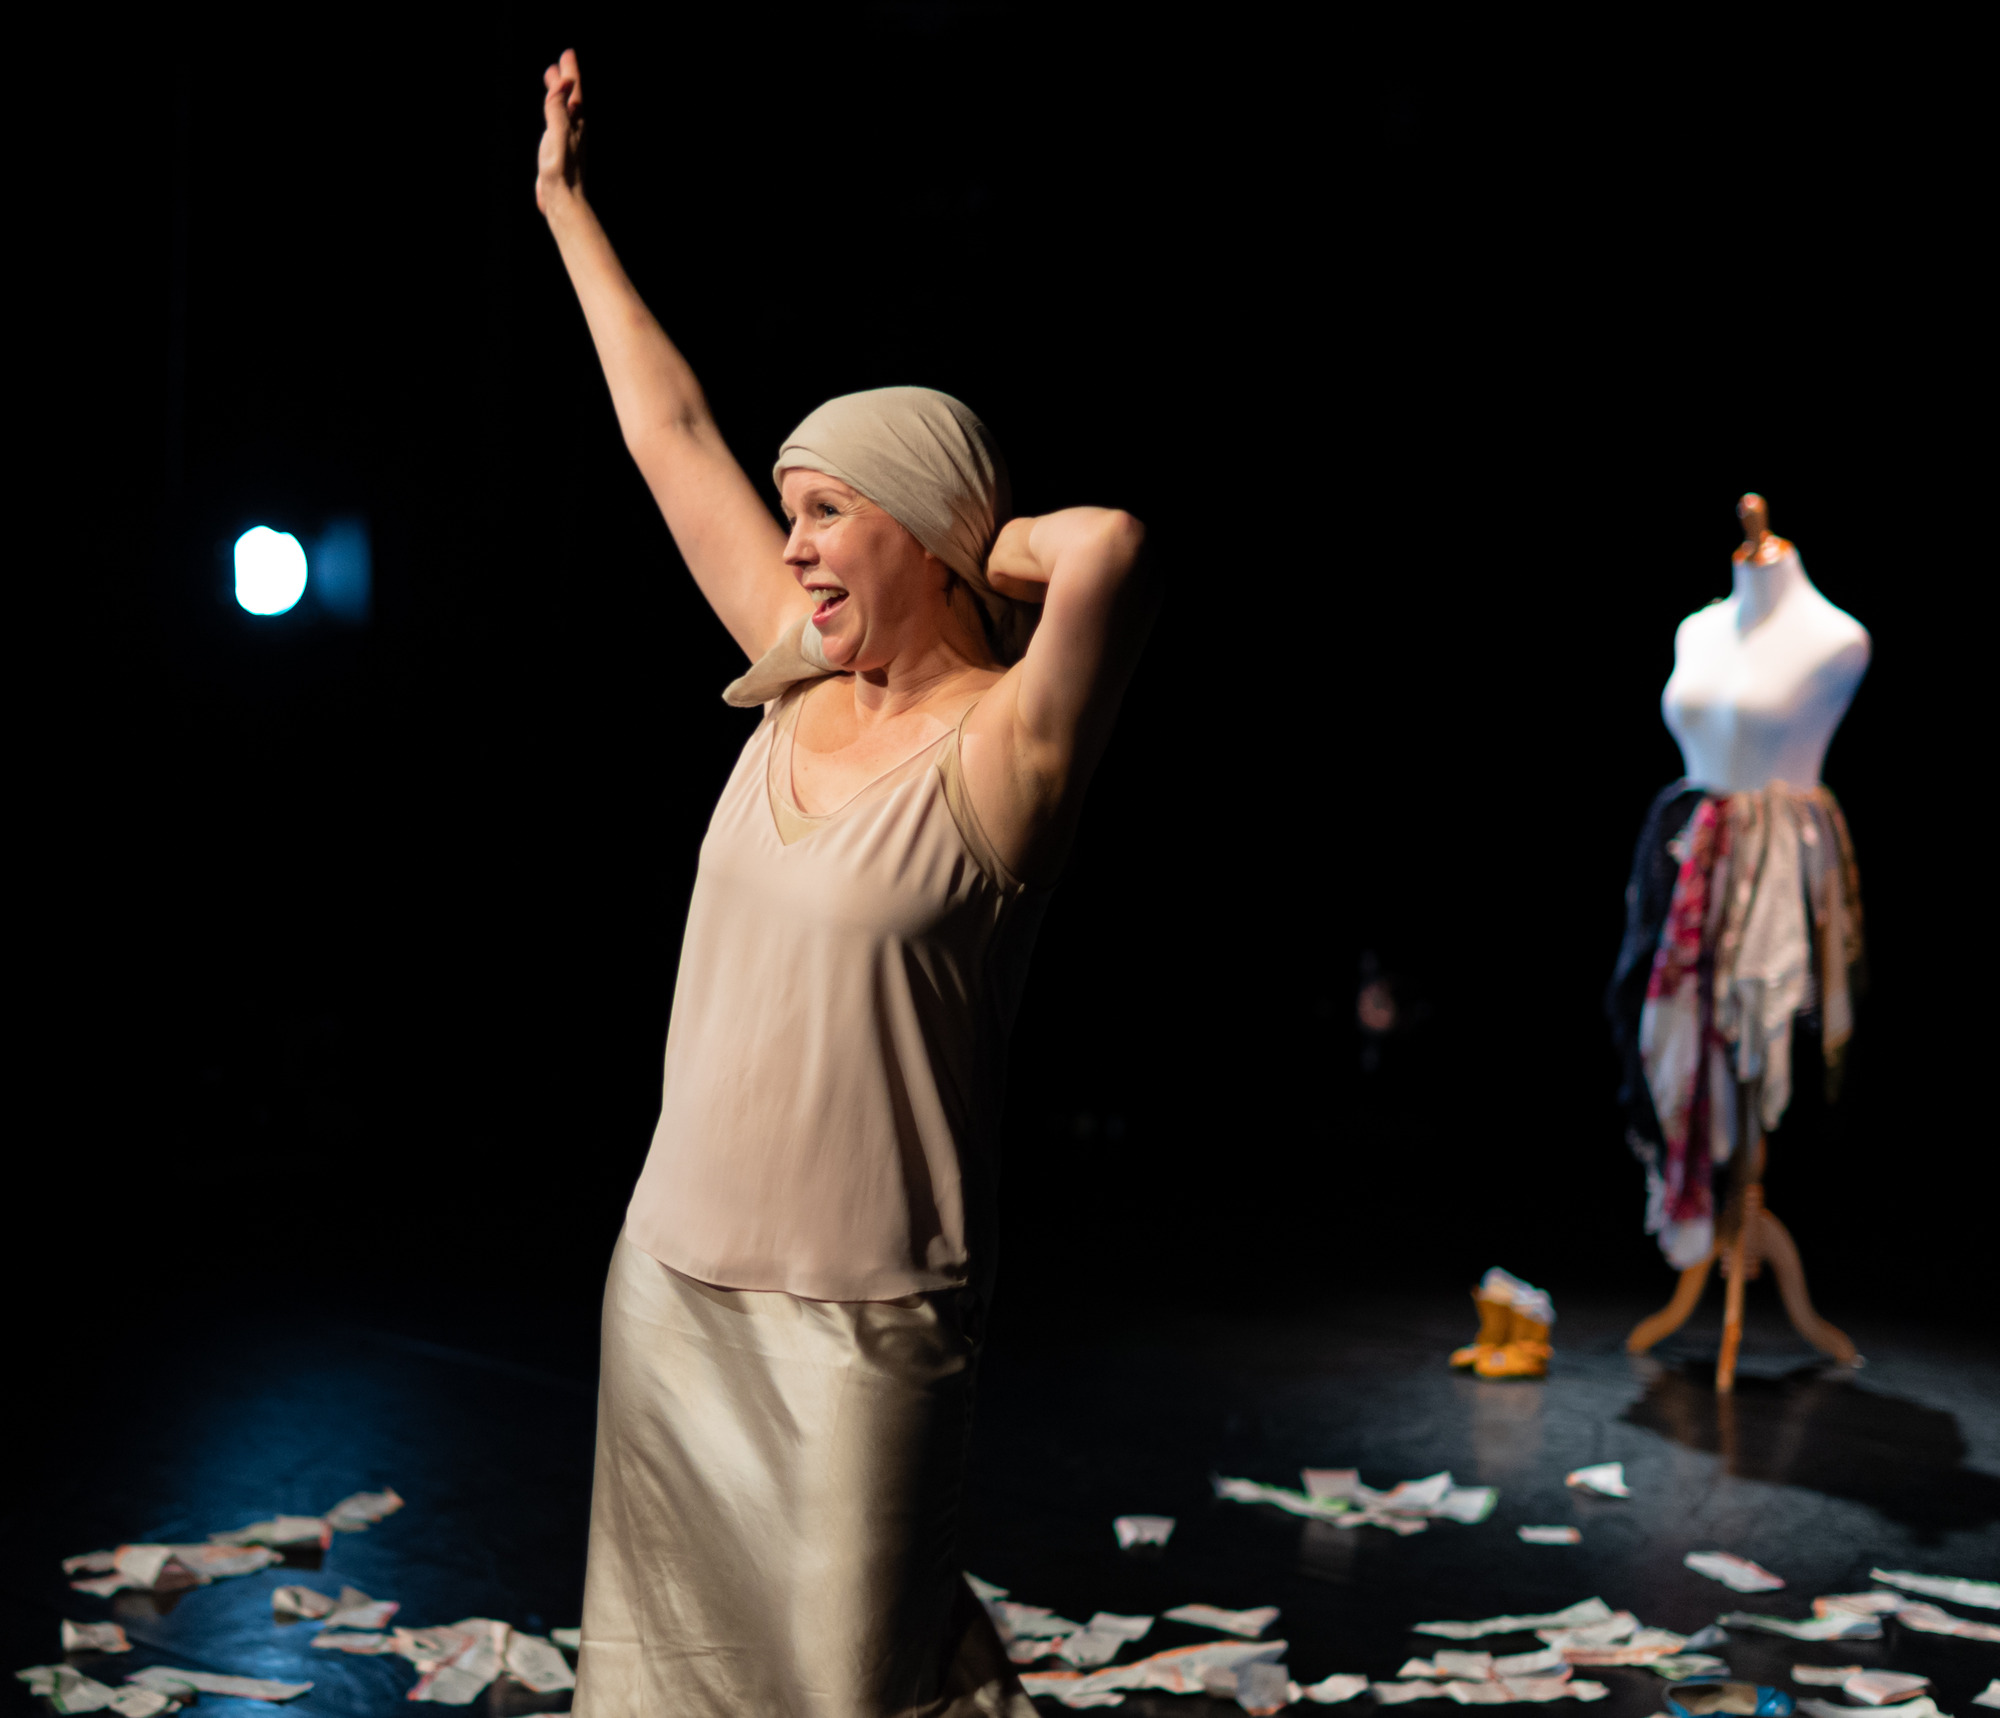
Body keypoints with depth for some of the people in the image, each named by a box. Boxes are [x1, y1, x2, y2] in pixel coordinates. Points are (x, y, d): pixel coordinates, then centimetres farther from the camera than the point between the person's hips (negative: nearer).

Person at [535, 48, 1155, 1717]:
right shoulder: (807, 682, 4)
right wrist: (569, 205, 21)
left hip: (858, 1316, -7)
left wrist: (971, 552, -14)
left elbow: (1108, 544, -35)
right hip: (677, 1265, 7)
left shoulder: (1002, 746, -15)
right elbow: (673, 433, 13)